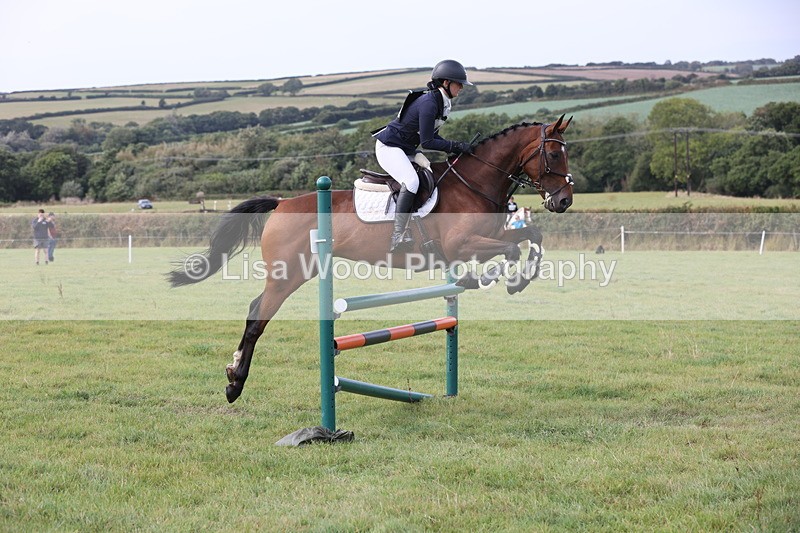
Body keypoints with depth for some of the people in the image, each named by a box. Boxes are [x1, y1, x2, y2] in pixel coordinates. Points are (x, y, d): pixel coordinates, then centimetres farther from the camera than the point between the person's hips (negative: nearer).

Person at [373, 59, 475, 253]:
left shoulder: (441, 103, 6)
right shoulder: (429, 103, -24)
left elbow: (432, 136, 12)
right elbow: (427, 142, -24)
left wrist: (456, 147, -1)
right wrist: (456, 146, -21)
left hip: (406, 149, 11)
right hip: (389, 147, -11)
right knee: (411, 181, -29)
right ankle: (398, 236, -31)